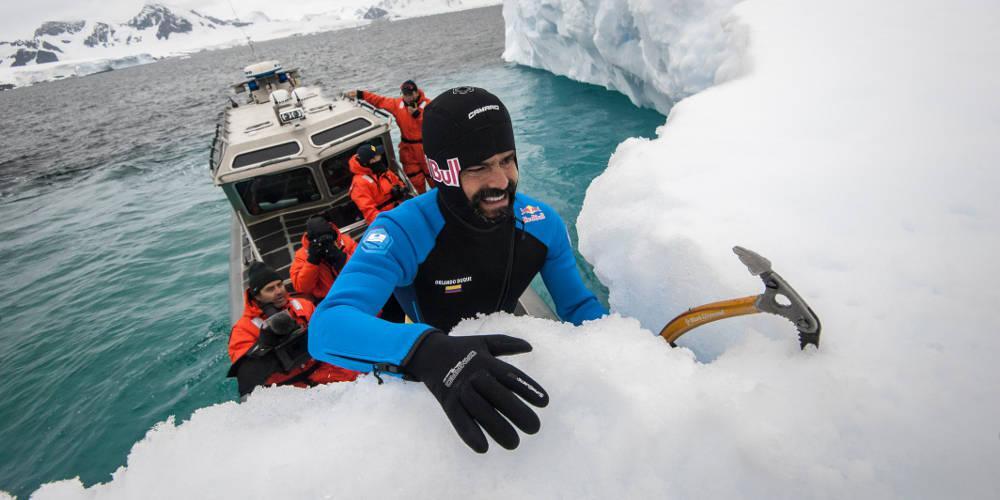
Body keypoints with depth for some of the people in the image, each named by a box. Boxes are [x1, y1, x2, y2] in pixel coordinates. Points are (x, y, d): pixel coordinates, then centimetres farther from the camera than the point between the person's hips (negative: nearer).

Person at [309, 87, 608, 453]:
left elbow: (579, 306, -5)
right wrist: (427, 351, -63)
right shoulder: (402, 231, -31)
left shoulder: (542, 223, -17)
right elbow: (328, 326, -44)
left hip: (506, 349, 3)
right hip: (424, 382, -2)